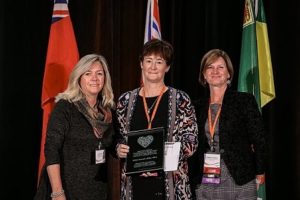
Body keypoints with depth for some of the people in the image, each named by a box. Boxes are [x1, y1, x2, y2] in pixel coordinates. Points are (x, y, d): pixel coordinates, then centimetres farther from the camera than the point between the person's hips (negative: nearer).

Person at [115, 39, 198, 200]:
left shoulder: (180, 100, 0)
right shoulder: (126, 100, 9)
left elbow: (191, 141, -2)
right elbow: (118, 139, 16)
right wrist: (119, 149, -5)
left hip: (169, 182, -2)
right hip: (134, 183, 2)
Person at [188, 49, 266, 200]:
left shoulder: (245, 100, 2)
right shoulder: (197, 107, 12)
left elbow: (258, 140, -1)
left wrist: (260, 173, -6)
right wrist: (191, 179, 9)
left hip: (239, 183, -3)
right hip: (204, 185, 3)